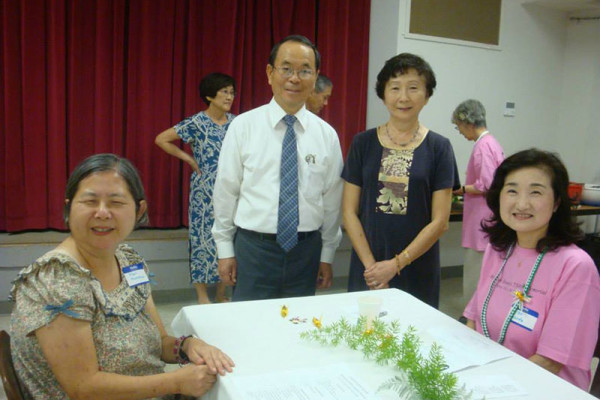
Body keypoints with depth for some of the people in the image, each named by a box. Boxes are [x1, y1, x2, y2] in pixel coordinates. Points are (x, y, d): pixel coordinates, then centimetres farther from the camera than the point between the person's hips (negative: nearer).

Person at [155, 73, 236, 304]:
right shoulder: (197, 123, -9)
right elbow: (161, 140, -7)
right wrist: (189, 158, -6)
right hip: (205, 191, -5)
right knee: (204, 237, 1)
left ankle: (221, 295, 22)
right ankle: (202, 297, 12)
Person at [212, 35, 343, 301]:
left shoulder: (327, 135, 1)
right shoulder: (243, 127, -4)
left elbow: (332, 200, 5)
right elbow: (226, 191, -1)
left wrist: (327, 256, 7)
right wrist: (225, 249, 1)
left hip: (306, 250, 2)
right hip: (253, 248, -2)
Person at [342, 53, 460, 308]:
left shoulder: (438, 147, -1)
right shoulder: (363, 143, 2)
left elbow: (440, 221, -4)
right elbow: (349, 212, 1)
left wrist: (397, 263, -10)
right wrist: (371, 264, -9)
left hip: (417, 273, -1)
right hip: (367, 270, 1)